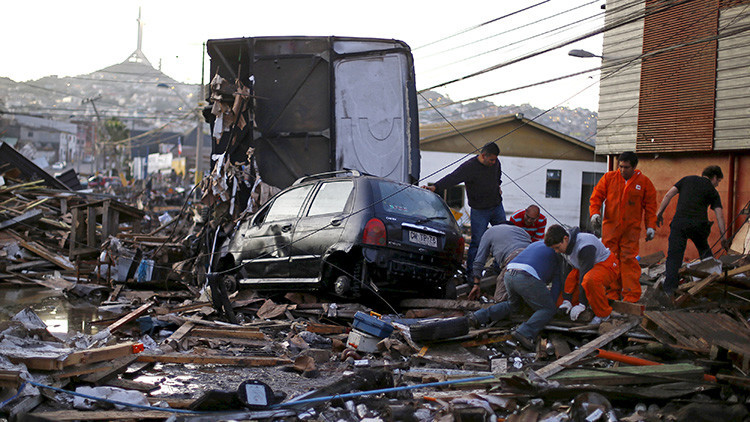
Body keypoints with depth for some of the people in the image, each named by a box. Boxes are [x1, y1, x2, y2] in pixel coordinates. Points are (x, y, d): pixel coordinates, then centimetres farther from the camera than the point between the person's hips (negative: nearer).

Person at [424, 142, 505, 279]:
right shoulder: (469, 167, -21)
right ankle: (470, 272, 3)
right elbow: (452, 178, -31)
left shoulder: (495, 162, 0)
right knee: (477, 242, -7)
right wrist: (435, 187, -43)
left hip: (497, 206, 7)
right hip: (479, 210, -6)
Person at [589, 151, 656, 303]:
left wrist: (650, 226, 1)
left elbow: (650, 206, 8)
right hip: (610, 226, 2)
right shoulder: (609, 178, 6)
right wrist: (595, 213, -7)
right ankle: (613, 294, 7)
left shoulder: (644, 182, 5)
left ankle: (631, 296, -5)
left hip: (631, 228, -2)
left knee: (629, 259, -9)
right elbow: (596, 196, 9)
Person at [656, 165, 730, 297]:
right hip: (699, 224, 0)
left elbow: (669, 194, 10)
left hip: (679, 223, 0)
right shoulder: (712, 191, 14)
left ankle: (668, 289, -13)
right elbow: (719, 213, 4)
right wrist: (724, 236, 3)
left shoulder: (687, 179, 20)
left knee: (674, 256, -4)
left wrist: (659, 212, 13)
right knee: (704, 251, 25)